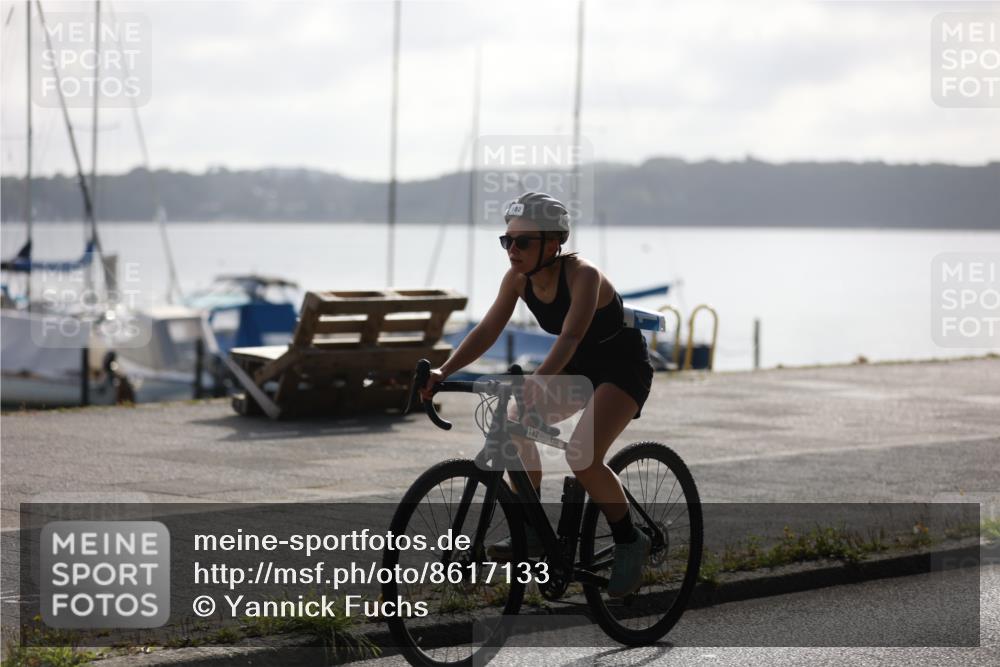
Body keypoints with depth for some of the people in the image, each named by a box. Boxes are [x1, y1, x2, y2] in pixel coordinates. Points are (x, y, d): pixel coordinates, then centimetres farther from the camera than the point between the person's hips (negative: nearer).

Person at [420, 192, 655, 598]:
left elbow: (570, 336, -42)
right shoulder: (518, 279, -9)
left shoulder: (583, 276, -29)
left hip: (623, 368, -7)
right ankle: (533, 530, 2)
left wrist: (538, 381, -57)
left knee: (582, 456, -25)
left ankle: (630, 543, -5)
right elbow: (488, 330, -11)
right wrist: (444, 371, -25)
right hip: (578, 368, 7)